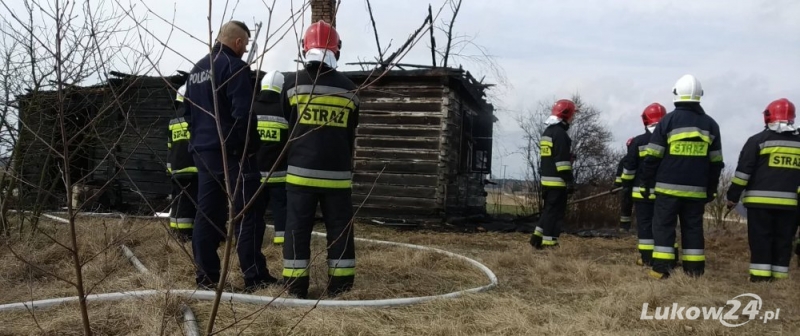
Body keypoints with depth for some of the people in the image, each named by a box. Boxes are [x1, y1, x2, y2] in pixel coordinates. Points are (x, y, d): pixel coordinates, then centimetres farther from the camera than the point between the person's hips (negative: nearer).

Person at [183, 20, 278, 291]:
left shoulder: (197, 69, 18)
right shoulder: (234, 66, -10)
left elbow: (190, 111, 22)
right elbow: (243, 113, -18)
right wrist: (250, 147, -10)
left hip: (202, 151, 8)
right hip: (231, 151, -8)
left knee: (207, 213, 9)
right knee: (247, 215, -4)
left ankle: (206, 276, 13)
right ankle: (255, 277, -2)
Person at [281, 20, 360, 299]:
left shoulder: (293, 83, -2)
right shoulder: (348, 89, 3)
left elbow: (284, 123, 10)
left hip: (301, 170, -1)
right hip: (337, 173, 1)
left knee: (297, 228, 6)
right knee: (339, 228, 9)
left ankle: (297, 285, 8)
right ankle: (340, 285, 13)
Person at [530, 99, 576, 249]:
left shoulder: (547, 132, 18)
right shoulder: (560, 133, -13)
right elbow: (562, 159, -19)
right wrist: (569, 180, -18)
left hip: (546, 179, 9)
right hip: (557, 181, -9)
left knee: (548, 209, 18)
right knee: (555, 212, -6)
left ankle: (537, 236, 19)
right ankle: (549, 242, -5)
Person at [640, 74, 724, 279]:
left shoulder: (668, 120, -4)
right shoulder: (710, 124, 8)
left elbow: (653, 157, -5)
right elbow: (716, 162, 11)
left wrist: (645, 183, 3)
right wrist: (711, 189, 19)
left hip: (668, 187, -3)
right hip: (697, 189, 3)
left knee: (663, 226, 2)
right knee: (693, 228, 10)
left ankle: (661, 269, -2)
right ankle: (694, 270, 12)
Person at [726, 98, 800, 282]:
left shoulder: (758, 140, -4)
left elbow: (743, 170, -6)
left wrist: (733, 196, -1)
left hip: (761, 200, -4)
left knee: (760, 238, 0)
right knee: (783, 240, 9)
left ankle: (760, 275, -3)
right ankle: (780, 276, 11)